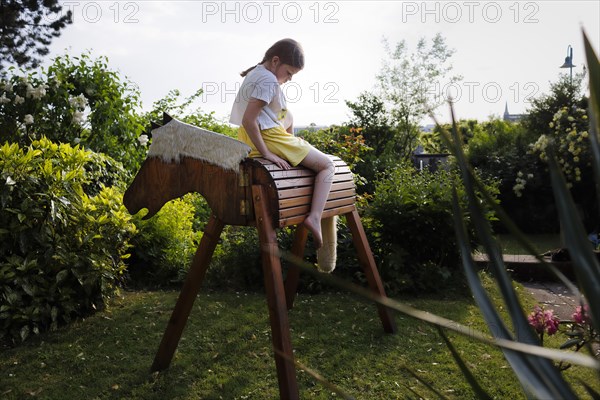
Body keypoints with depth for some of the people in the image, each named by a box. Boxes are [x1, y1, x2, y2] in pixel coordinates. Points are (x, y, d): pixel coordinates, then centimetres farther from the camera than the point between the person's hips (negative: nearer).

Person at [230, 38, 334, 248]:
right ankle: (315, 217, -15)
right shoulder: (269, 81, -18)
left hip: (249, 138, 10)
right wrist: (267, 154, -23)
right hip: (270, 138, -10)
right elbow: (248, 119, -27)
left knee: (289, 118, 39)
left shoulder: (255, 73, 13)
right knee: (327, 165, 0)